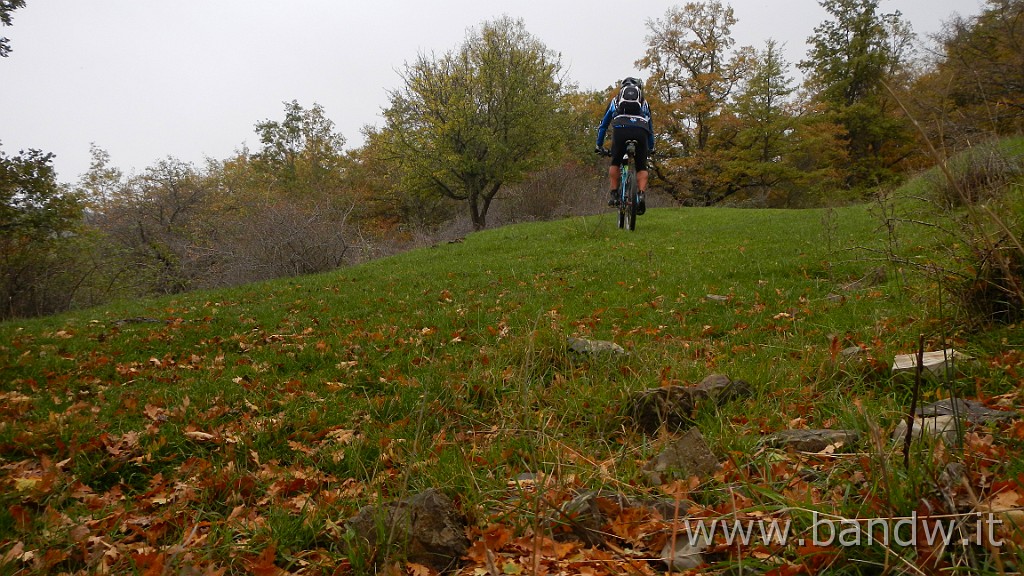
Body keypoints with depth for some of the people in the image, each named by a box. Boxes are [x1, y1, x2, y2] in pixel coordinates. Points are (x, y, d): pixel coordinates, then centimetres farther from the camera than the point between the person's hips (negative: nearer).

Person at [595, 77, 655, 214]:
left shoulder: (615, 101, 34)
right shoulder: (644, 102, 35)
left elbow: (603, 125, 38)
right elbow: (650, 127, 41)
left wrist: (599, 146, 45)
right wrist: (651, 148, 51)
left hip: (620, 130, 0)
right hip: (640, 132, 1)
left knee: (615, 164, 21)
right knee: (641, 168, 13)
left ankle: (614, 195, 10)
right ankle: (642, 196, -8)